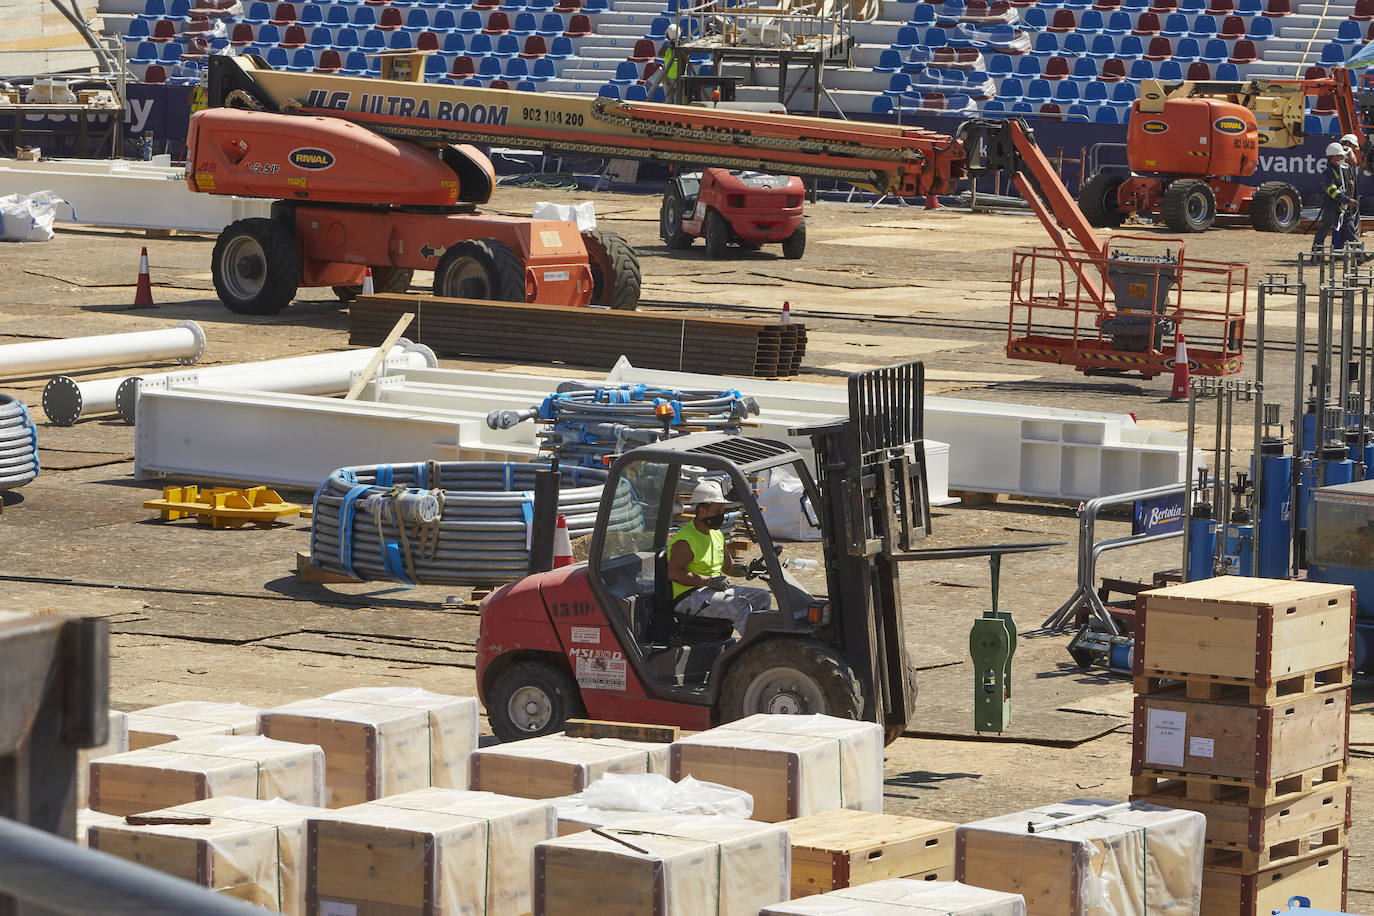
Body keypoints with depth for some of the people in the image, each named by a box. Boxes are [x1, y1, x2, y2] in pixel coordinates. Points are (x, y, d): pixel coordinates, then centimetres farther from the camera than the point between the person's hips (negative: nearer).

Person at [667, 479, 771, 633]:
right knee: (740, 605, -28)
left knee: (762, 597, 0)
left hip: (714, 590, 10)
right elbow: (674, 573, -23)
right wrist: (708, 581, -26)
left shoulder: (717, 534, 16)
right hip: (689, 599, -10)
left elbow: (728, 566, 26)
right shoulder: (684, 540, -13)